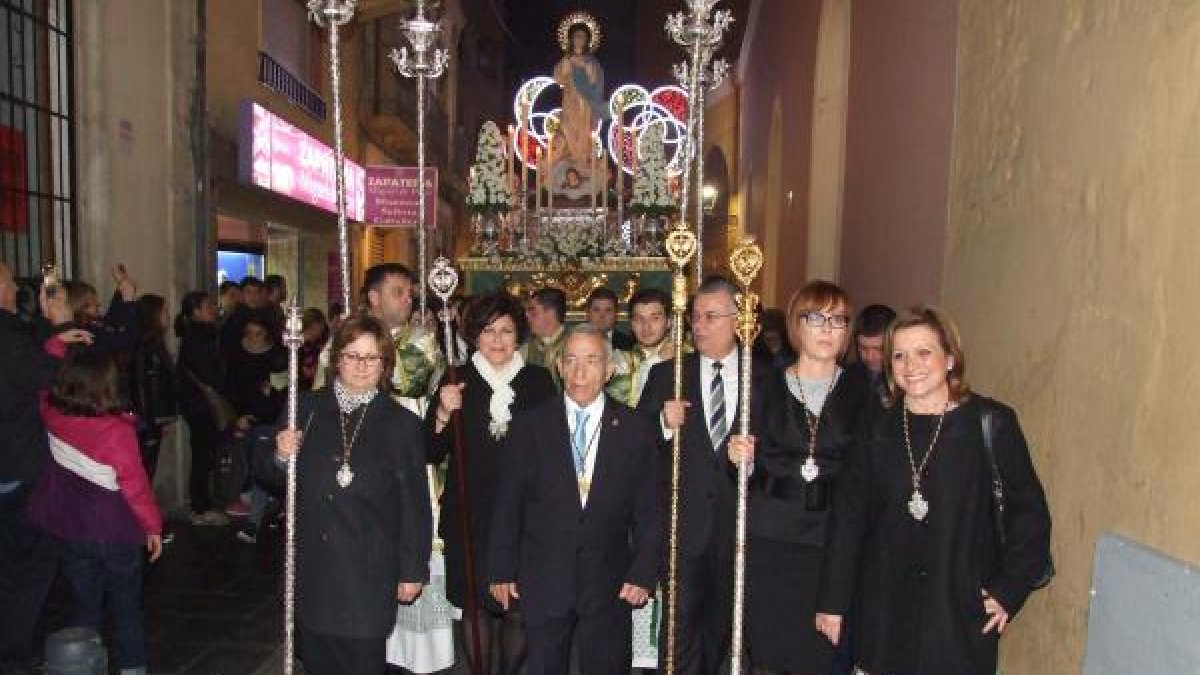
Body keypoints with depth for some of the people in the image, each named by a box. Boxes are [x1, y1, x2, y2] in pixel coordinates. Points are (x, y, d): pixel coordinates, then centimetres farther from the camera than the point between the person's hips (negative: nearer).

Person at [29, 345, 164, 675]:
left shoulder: (53, 415, -11)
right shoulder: (117, 430, -24)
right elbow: (135, 484, -17)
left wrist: (57, 341, 12)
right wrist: (153, 525, -6)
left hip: (69, 532, 4)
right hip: (116, 533, -4)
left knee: (84, 605, 17)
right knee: (127, 607, 14)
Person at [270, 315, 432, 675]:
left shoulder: (402, 423, -4)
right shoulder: (307, 408, 3)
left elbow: (415, 505, -1)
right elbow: (274, 478, 12)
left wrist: (413, 571, -1)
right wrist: (281, 457, -10)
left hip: (368, 577, -2)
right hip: (312, 570, 3)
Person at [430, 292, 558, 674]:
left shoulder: (539, 381, 1)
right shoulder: (457, 382, 1)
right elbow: (432, 455, 1)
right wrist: (443, 414, -15)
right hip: (470, 517, 0)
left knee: (519, 610, 4)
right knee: (475, 607, 8)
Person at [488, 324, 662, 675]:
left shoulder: (635, 430, -2)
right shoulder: (530, 425, -3)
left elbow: (649, 511, 1)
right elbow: (507, 504, 1)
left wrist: (644, 574, -4)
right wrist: (502, 571, 1)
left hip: (610, 587, 0)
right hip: (543, 583, 0)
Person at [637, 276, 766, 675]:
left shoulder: (764, 379, 0)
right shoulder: (666, 375, -1)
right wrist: (664, 425, -21)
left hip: (737, 522, 2)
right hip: (682, 523, -1)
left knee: (721, 625, 19)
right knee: (682, 627, 2)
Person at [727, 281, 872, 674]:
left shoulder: (861, 392, 4)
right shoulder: (768, 386, 5)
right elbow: (751, 471, 8)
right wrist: (739, 457, -13)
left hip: (832, 539, 0)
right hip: (769, 538, 1)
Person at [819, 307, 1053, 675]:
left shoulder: (991, 422, -6)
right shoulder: (879, 430, 1)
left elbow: (1029, 511, -1)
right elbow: (850, 517, 3)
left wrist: (1009, 591, -3)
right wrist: (833, 602, 4)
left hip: (962, 613, -2)